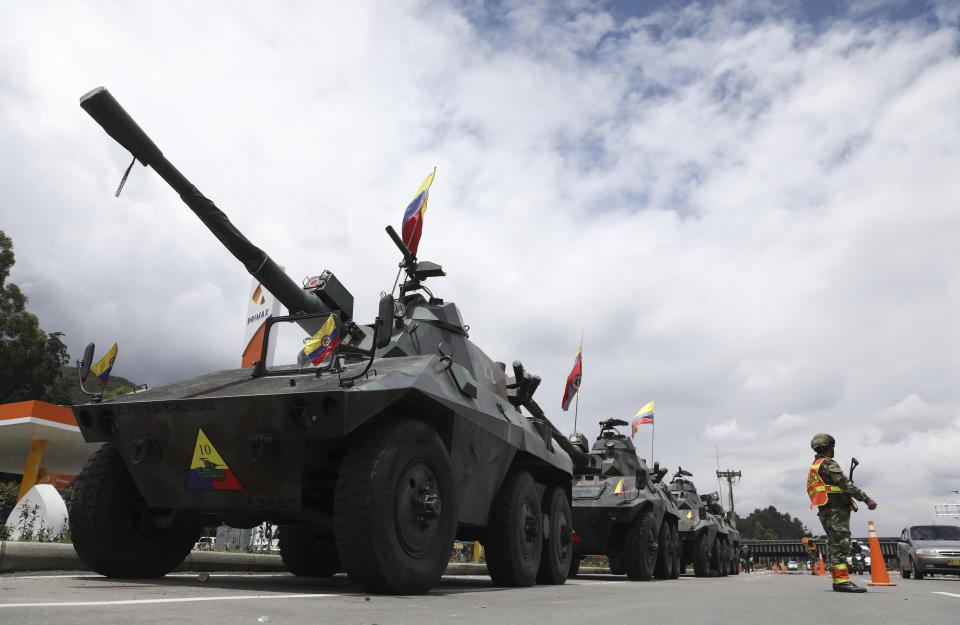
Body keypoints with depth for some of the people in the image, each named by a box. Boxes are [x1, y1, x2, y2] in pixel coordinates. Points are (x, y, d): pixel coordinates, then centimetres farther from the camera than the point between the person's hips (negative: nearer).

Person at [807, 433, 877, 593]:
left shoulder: (814, 467, 23)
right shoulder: (828, 463, -8)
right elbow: (846, 484, -16)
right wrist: (867, 499, -15)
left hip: (825, 511, 10)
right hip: (836, 509, -10)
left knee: (835, 545, 11)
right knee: (841, 544, -14)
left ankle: (837, 580, 11)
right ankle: (842, 581, -20)